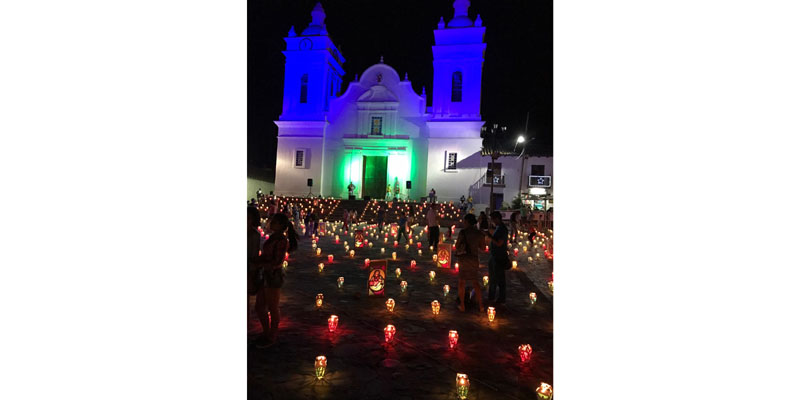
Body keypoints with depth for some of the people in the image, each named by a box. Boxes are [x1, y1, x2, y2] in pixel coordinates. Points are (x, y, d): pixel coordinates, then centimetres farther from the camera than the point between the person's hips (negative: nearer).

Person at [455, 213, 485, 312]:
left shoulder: (462, 232, -13)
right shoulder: (479, 233, -2)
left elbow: (456, 246, -6)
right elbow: (482, 247, 9)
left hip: (464, 259, -3)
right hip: (474, 259, 3)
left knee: (461, 282, 13)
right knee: (475, 282, 19)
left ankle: (462, 305, 16)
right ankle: (481, 305, 19)